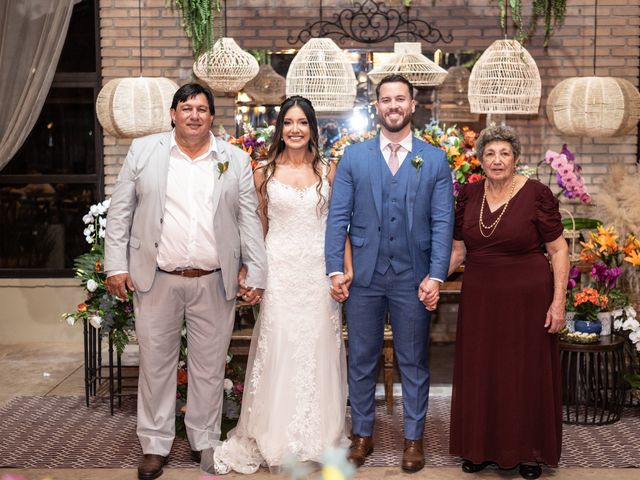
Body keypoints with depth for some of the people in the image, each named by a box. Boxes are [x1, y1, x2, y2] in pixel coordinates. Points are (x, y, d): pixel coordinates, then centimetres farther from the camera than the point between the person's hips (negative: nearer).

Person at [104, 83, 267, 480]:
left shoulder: (236, 159, 6)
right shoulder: (144, 150, 4)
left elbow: (249, 220, 5)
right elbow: (120, 212, 4)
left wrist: (257, 275, 0)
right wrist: (116, 265, -1)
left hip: (215, 283, 1)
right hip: (156, 281, 0)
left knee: (210, 367, 10)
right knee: (156, 364, 8)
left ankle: (206, 441, 26)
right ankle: (156, 445, 23)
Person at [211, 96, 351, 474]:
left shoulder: (328, 171, 6)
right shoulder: (265, 173, 5)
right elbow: (258, 229, 9)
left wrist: (348, 267, -4)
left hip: (319, 270, 1)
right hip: (279, 270, -1)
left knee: (318, 349, 6)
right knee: (279, 348, 1)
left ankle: (319, 434, 20)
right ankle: (277, 436, 14)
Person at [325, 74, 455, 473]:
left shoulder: (435, 159, 4)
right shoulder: (354, 156, 5)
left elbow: (442, 222, -1)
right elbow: (338, 217, 1)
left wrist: (436, 275, -10)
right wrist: (335, 268, -8)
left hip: (413, 278, -1)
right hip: (363, 276, 1)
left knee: (413, 362, 10)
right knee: (362, 360, 11)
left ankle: (414, 438, 24)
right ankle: (363, 433, 26)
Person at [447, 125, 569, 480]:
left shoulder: (536, 194, -10)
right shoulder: (468, 195, 2)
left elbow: (558, 250, -7)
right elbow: (457, 250, 8)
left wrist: (558, 301, -12)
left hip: (526, 299, -4)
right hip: (479, 300, 4)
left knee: (526, 375, 8)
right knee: (479, 374, 12)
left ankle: (528, 451, 26)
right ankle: (481, 447, 29)